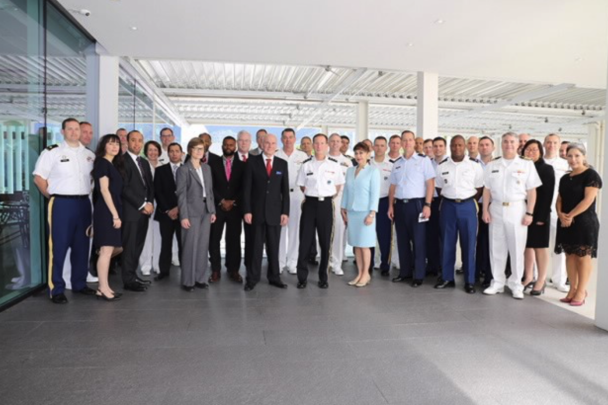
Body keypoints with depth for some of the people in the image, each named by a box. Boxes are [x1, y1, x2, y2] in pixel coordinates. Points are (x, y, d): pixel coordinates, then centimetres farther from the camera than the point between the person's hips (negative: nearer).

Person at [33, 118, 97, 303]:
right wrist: (51, 196, -3)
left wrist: (87, 192, 9)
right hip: (61, 203, -5)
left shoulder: (89, 154, 11)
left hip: (83, 203, 5)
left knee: (82, 246, 10)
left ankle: (79, 283, 22)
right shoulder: (52, 152, -3)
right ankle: (56, 289, 5)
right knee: (58, 246, -2)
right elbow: (39, 177, -4)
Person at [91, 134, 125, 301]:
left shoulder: (114, 165, 18)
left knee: (118, 248, 10)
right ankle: (103, 288, 1)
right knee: (107, 249, -6)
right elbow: (104, 190, -14)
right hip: (106, 211, -9)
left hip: (114, 210, 9)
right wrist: (115, 214, -16)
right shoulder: (102, 163, -7)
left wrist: (117, 213, 9)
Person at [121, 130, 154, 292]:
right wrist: (142, 205, -13)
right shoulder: (122, 161, -6)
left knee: (138, 245, 11)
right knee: (129, 246, -2)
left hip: (145, 210, 7)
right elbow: (124, 187, -14)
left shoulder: (145, 162, 18)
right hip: (131, 210, -7)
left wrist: (150, 203, 0)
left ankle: (133, 275, 20)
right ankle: (129, 280, 6)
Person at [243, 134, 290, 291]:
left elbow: (285, 190, 5)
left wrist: (285, 212, -2)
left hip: (275, 211, 2)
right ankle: (252, 278, 15)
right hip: (257, 211, -1)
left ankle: (274, 277, 20)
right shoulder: (253, 162, 1)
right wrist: (247, 210, -8)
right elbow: (247, 188, -2)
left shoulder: (282, 164, 6)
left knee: (274, 247, 9)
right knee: (256, 246, 5)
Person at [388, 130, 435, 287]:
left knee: (418, 240, 1)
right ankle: (405, 272, 22)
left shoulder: (423, 160, -1)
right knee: (402, 240, 10)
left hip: (417, 204, -4)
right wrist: (391, 205, 6)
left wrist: (427, 205, -13)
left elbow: (430, 184, -6)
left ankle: (418, 275, 10)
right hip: (400, 205, 5)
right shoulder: (397, 163, 13)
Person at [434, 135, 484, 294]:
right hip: (448, 206, 2)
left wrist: (469, 202, 1)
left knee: (468, 244, 2)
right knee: (447, 243, 7)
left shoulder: (474, 165, 0)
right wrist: (448, 201, 5)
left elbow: (479, 188, 5)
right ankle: (447, 278, 17)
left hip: (468, 206, -1)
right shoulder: (442, 166, 4)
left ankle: (469, 281, 11)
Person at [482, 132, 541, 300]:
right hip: (496, 209, 2)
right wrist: (485, 210, 1)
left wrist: (529, 213, -7)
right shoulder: (492, 165, 9)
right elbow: (487, 190, 8)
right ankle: (497, 282, 19)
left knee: (517, 249, 3)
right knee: (496, 248, 8)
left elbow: (532, 191, -1)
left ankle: (516, 285, 16)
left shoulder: (527, 165, 1)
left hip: (517, 209, -2)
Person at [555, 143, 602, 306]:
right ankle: (572, 290, 16)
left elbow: (588, 200, -15)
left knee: (583, 256, -2)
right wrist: (561, 215, -7)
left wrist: (570, 216, -14)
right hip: (566, 223, 7)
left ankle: (581, 292, 5)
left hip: (584, 222, -6)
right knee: (570, 255, 8)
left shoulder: (591, 175, -6)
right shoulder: (565, 178, 14)